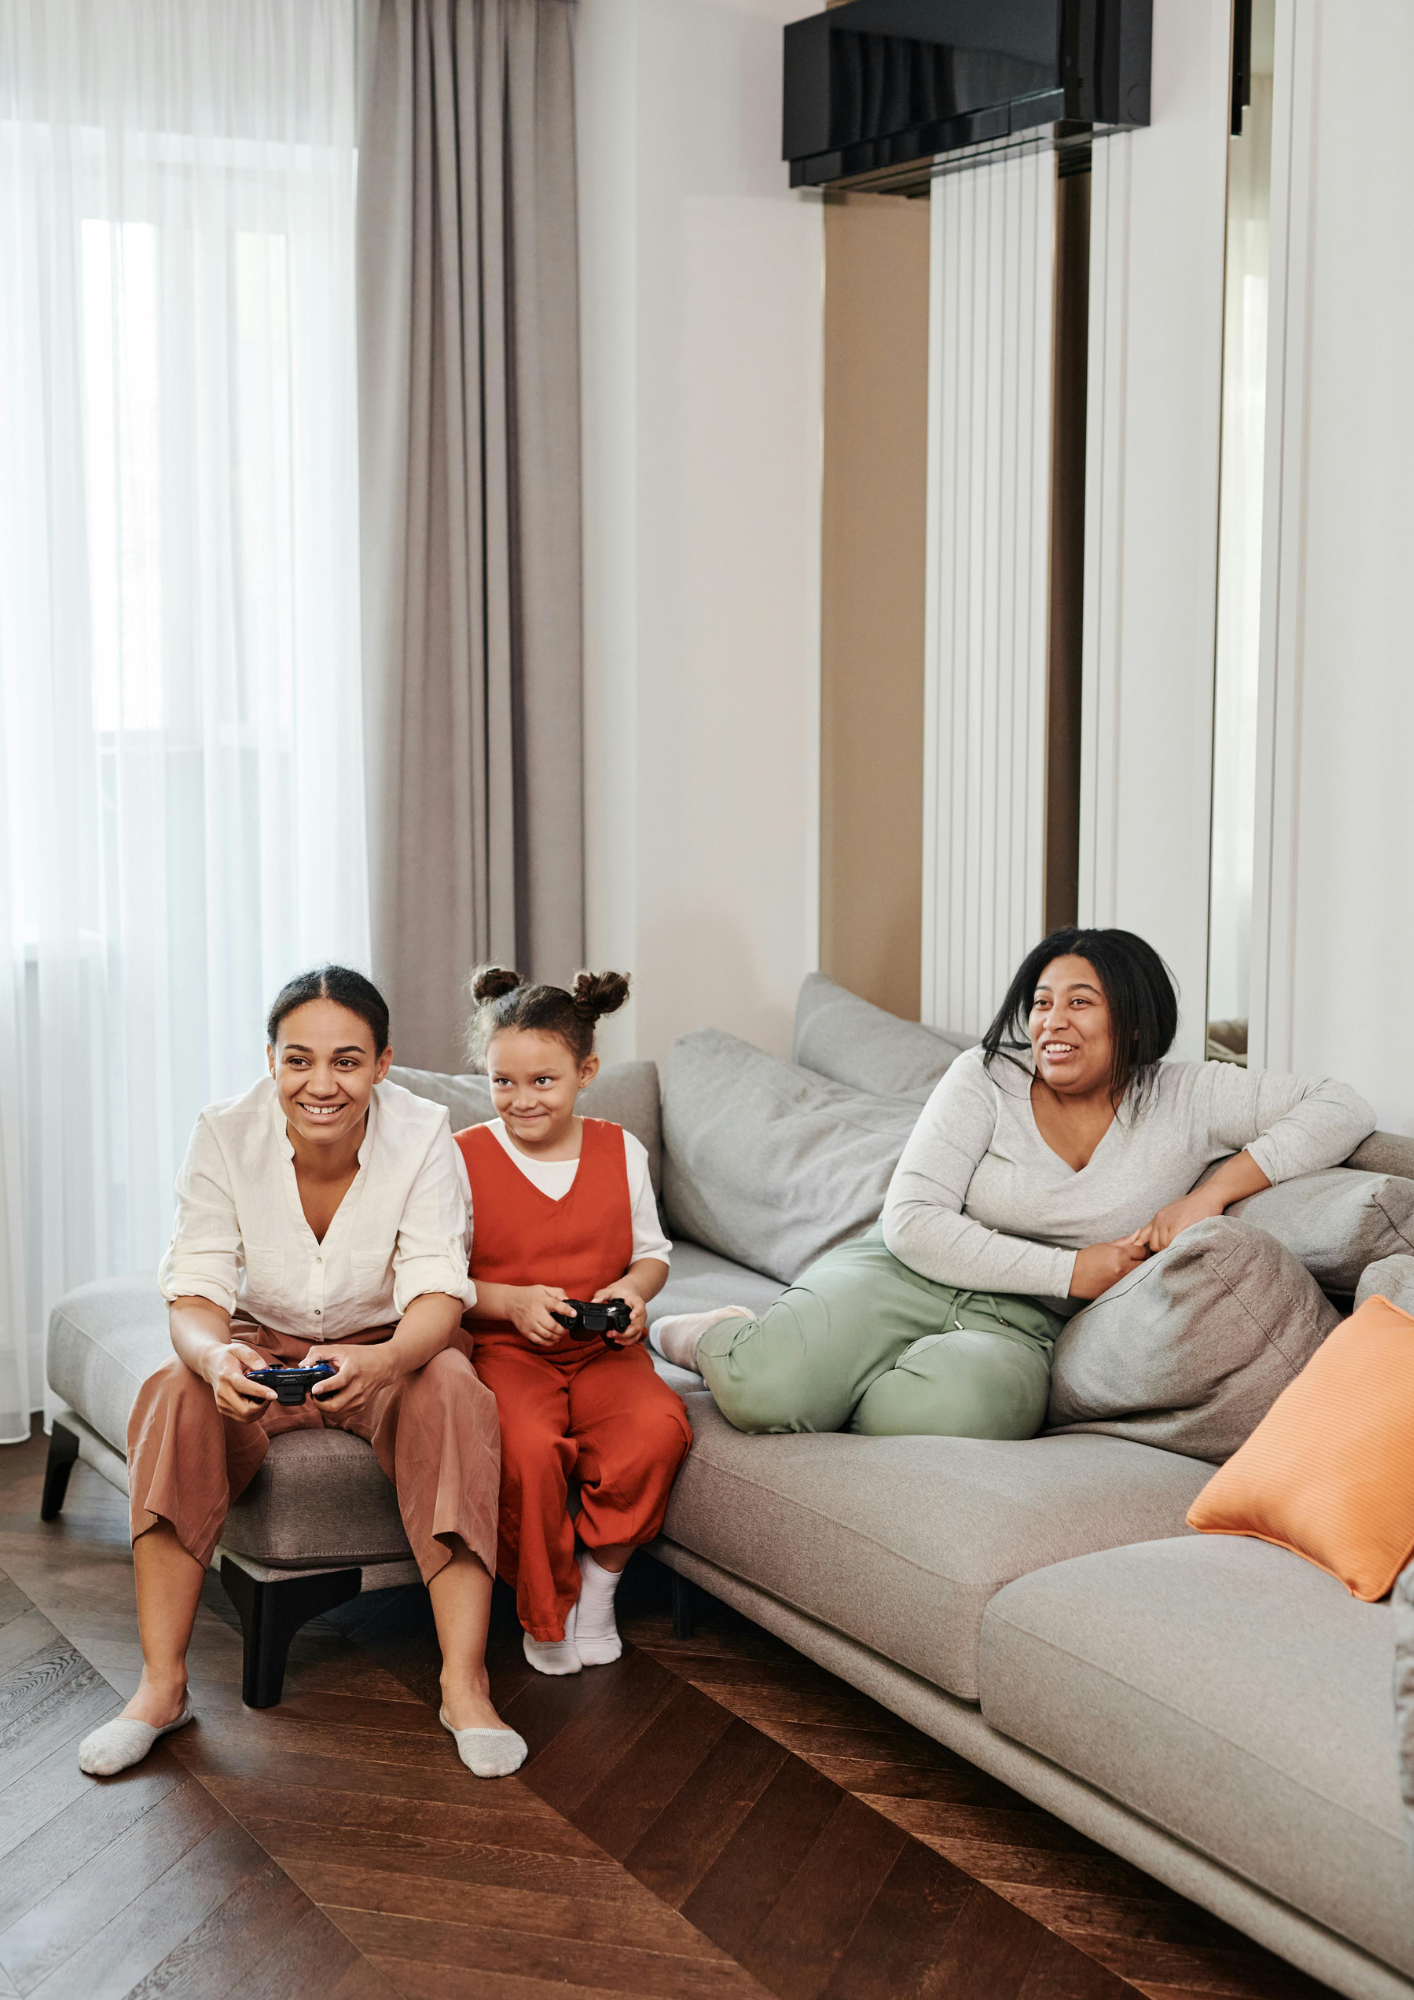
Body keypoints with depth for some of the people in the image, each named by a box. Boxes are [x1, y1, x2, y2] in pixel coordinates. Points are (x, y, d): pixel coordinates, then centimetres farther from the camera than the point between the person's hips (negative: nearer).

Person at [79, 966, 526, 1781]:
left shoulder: (422, 1135, -20)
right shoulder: (226, 1135, -17)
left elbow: (438, 1295, -26)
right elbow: (194, 1291, -19)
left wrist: (379, 1361, -50)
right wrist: (216, 1355, -44)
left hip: (389, 1349, -1)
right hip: (265, 1347, 1)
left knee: (451, 1390, -33)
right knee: (177, 1397, -29)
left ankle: (465, 1684, -32)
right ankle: (162, 1687, -23)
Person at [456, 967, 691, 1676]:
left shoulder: (621, 1152, 7)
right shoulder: (464, 1159, -2)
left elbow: (651, 1251, 17)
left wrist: (634, 1289, -6)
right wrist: (513, 1302, -17)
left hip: (602, 1347, 3)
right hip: (504, 1349, -2)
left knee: (657, 1427, -29)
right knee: (528, 1445, -34)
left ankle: (600, 1583, -4)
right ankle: (544, 1613, -8)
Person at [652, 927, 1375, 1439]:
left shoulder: (1186, 1099, 0)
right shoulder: (987, 1079, -2)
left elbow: (1343, 1107, -5)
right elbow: (910, 1221, -9)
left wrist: (1213, 1191, -17)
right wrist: (1071, 1270, -15)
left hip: (1018, 1327, 1)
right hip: (905, 1275, 0)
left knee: (948, 1409, -39)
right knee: (765, 1386, -31)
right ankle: (718, 1337, 7)